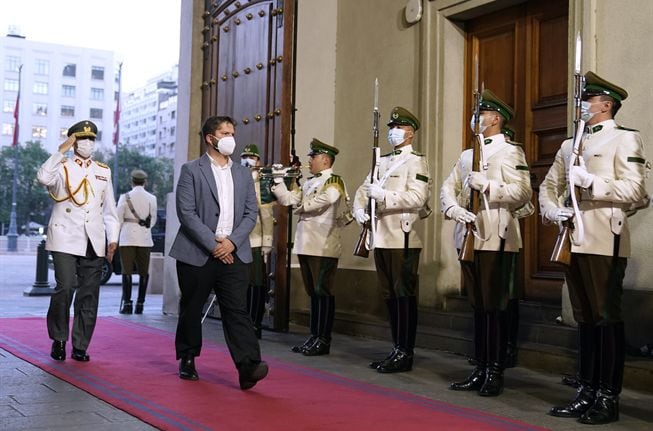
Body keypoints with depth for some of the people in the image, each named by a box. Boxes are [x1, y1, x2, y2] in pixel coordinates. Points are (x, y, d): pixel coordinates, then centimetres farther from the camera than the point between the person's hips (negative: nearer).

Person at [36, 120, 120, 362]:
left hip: (94, 242, 4)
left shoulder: (103, 171, 16)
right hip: (65, 239, -4)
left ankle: (80, 346, 12)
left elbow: (109, 209, 17)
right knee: (65, 289, -13)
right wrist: (61, 151, -17)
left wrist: (113, 238, 10)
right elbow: (43, 178, -20)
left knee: (89, 295, 3)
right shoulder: (62, 167, 4)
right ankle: (58, 340, 7)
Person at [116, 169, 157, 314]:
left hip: (128, 237, -1)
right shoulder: (152, 198, 0)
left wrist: (120, 231, 17)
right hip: (145, 238, 2)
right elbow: (153, 220, 7)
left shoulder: (125, 197, -4)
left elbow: (119, 219, -2)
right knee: (144, 272, 7)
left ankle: (127, 304, -2)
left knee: (127, 271, 1)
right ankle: (140, 304, 7)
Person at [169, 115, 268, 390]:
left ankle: (248, 366, -15)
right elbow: (186, 212, -9)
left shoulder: (243, 174, 14)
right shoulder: (191, 170, 0)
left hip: (233, 253, 3)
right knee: (191, 309, 9)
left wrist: (231, 242, -8)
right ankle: (187, 360, 26)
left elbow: (250, 213, 9)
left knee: (237, 310, -7)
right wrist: (213, 244, -14)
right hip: (197, 253, -2)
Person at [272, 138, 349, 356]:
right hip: (306, 245, 8)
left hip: (324, 247, -8)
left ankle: (324, 340, 2)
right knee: (313, 292, 12)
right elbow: (289, 199, 11)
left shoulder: (334, 182, -6)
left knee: (323, 292, -4)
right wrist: (277, 180, 1)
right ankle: (314, 336, 19)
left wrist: (300, 206, -6)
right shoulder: (309, 183, 19)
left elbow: (317, 203, -22)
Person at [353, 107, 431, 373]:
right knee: (390, 296, 12)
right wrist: (359, 209, -3)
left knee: (404, 295, -4)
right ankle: (396, 350, 21)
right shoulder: (382, 162, 19)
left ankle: (405, 354, 3)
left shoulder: (416, 161, -4)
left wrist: (383, 195, -22)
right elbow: (363, 190, 17)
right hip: (382, 239, 8)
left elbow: (417, 198, -17)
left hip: (403, 239, -8)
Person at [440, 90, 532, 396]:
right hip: (468, 238, 7)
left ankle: (495, 374, 4)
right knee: (478, 307, 11)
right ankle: (480, 371, 18)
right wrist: (455, 209, -6)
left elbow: (522, 192, -12)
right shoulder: (467, 155, 20)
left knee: (495, 307, -3)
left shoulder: (510, 151, -2)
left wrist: (487, 185, -18)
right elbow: (448, 187, 14)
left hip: (497, 240, -7)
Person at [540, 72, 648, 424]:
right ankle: (587, 393, 19)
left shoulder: (625, 139, 0)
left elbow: (634, 190, -11)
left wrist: (591, 182, -19)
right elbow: (549, 185, 19)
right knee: (585, 319, 11)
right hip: (573, 241, 7)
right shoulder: (570, 145, 19)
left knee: (607, 318, -3)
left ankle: (608, 398, 5)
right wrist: (552, 210, 0)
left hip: (605, 241, -7)